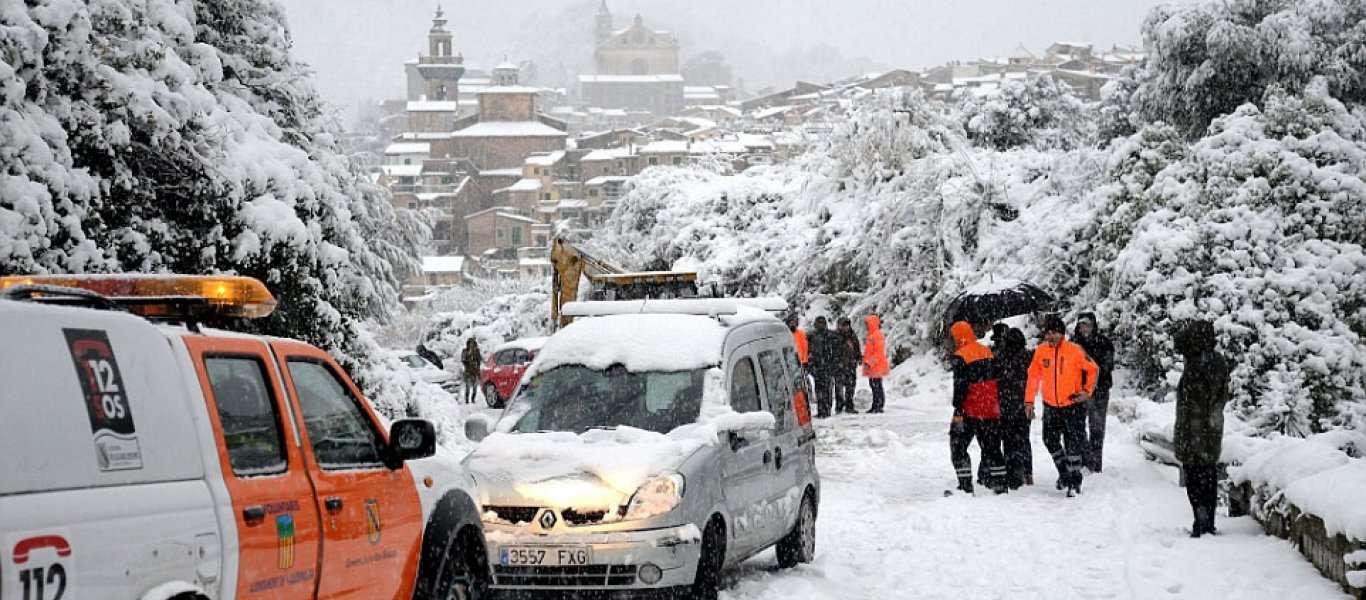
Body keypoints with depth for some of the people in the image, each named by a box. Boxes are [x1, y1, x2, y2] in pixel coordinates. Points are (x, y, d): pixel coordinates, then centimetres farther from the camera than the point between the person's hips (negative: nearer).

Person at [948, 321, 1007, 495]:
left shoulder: (960, 357, -12)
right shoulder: (986, 352, 10)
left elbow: (960, 386, -17)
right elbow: (995, 379, 16)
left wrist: (957, 412, -15)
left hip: (970, 410, -7)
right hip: (991, 409, 7)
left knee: (958, 447, 3)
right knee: (991, 448, 14)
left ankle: (965, 485, -3)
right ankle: (1000, 484, 14)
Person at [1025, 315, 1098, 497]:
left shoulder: (1075, 351, -12)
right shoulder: (1041, 351, -4)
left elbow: (1093, 369, 0)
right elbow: (1033, 376, 6)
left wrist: (1087, 391, -6)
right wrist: (1029, 400, 4)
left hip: (1073, 405, -4)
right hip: (1051, 406, 4)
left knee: (1073, 444, -4)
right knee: (1051, 441, 12)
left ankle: (1075, 482, 4)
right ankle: (1064, 473, 32)